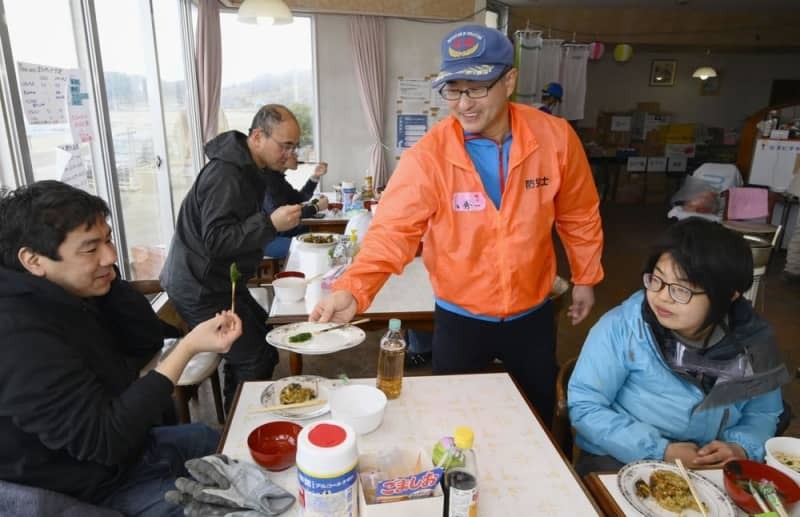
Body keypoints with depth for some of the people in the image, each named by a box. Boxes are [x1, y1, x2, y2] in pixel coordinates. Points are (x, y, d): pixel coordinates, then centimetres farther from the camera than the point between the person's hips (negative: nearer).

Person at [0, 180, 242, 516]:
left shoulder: (65, 292, -3)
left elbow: (147, 343, 0)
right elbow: (103, 438, -31)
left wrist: (107, 274, -14)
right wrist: (188, 347, -34)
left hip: (127, 450, 9)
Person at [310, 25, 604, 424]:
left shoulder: (555, 137, -13)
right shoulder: (427, 155, -20)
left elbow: (578, 215, 1)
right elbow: (392, 231, -24)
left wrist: (585, 277, 10)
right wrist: (352, 289, -39)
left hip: (532, 314, 2)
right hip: (460, 319, -2)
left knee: (539, 418, 24)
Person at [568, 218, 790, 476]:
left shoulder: (752, 339, -6)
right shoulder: (621, 327, -18)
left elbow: (764, 413, 9)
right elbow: (584, 406, -16)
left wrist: (741, 448, -12)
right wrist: (661, 451, -19)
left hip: (712, 472, 4)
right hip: (618, 464, -3)